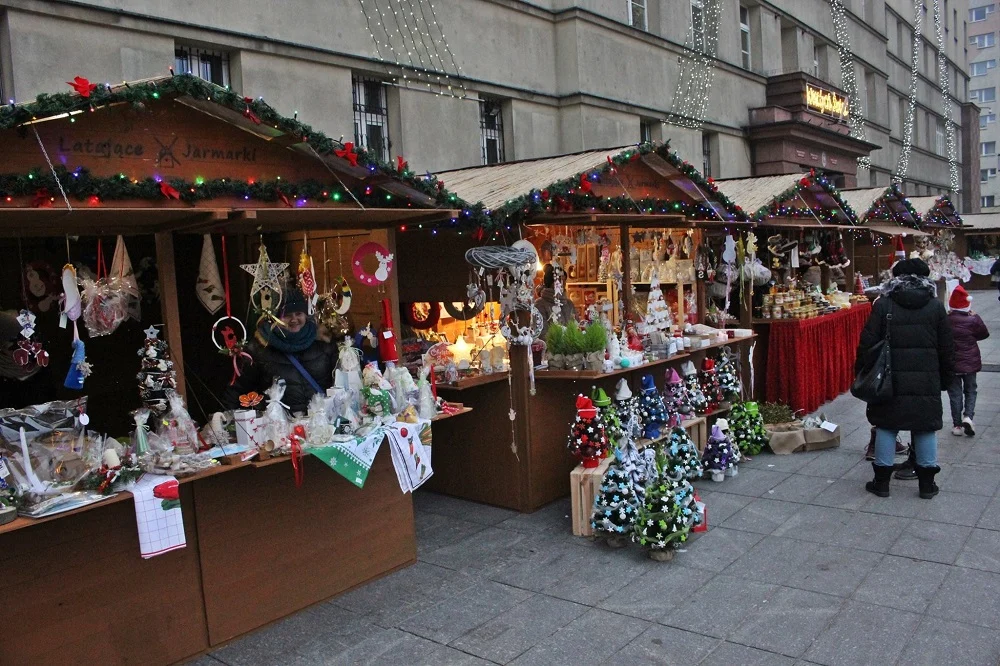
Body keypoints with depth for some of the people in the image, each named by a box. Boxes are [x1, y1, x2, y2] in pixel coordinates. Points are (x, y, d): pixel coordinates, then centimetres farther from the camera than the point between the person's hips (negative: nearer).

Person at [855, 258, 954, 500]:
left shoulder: (883, 305, -4)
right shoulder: (936, 306, 2)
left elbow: (867, 343, -5)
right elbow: (947, 347, 6)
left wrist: (862, 374, 4)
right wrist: (946, 378, 16)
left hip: (890, 380, -1)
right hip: (927, 380, 1)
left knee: (886, 426, 7)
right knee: (926, 428, 11)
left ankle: (881, 481, 13)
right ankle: (927, 483, 18)